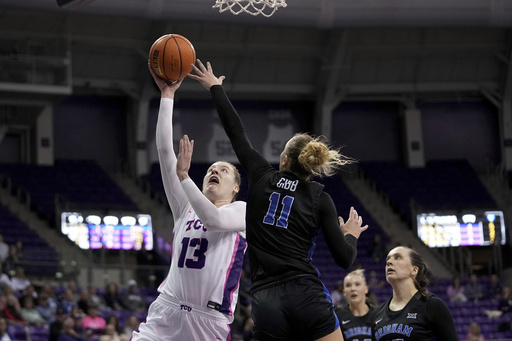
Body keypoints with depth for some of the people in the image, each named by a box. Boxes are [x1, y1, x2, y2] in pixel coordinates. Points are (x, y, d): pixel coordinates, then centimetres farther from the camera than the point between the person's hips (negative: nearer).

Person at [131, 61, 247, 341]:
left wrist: (184, 175, -22)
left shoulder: (243, 211, 7)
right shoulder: (185, 207, 17)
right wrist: (167, 95, 5)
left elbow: (214, 219, -17)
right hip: (166, 310, 3)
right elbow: (165, 150, 10)